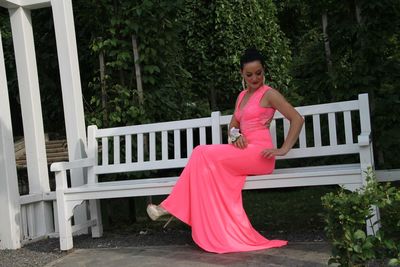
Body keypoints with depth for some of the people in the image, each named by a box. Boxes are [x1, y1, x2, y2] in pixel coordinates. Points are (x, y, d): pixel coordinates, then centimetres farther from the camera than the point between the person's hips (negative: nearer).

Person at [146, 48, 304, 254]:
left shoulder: (269, 94, -3)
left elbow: (297, 119, -9)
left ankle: (173, 206, -12)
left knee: (203, 154, -19)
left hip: (259, 155, -7)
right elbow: (233, 125, 20)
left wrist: (284, 149, -14)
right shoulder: (242, 96, 20)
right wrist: (235, 136, -4)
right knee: (206, 164, -18)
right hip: (245, 154, 8)